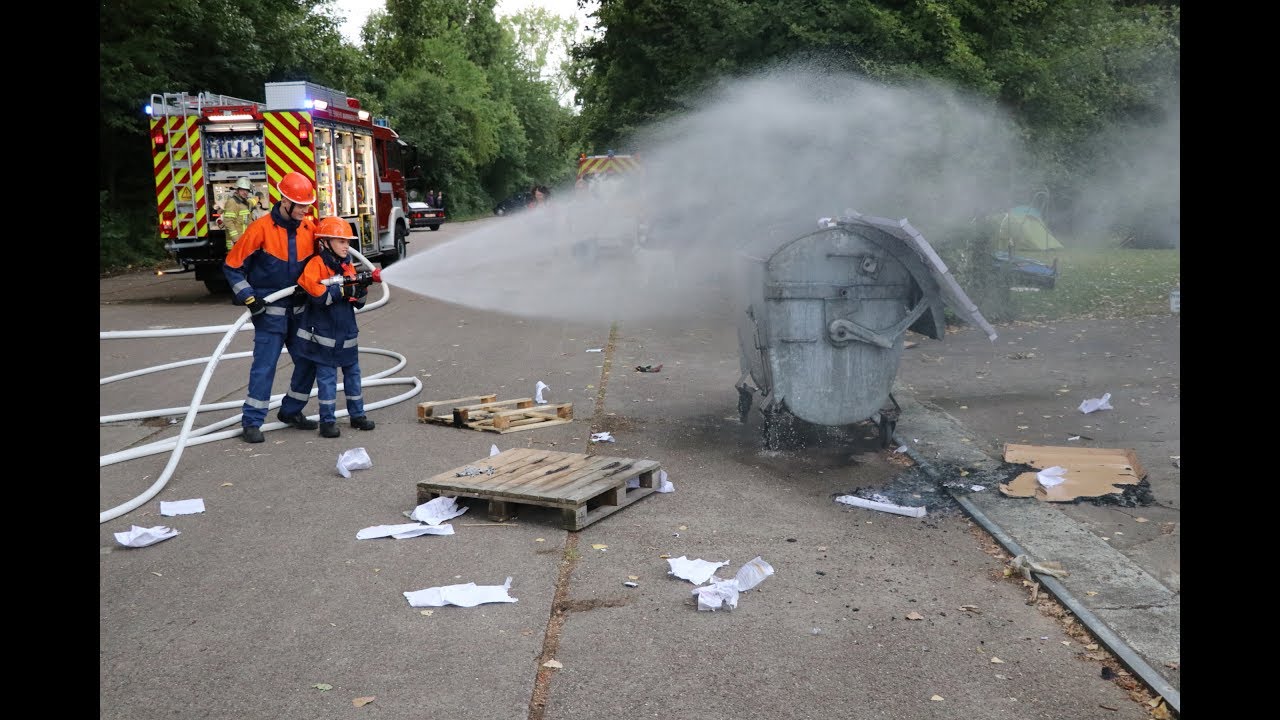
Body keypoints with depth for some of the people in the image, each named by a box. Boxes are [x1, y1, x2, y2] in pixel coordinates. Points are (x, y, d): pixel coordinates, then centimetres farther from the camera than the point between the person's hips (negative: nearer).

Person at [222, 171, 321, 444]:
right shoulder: (261, 229, -14)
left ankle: (291, 411, 24)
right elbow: (232, 266, -8)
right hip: (270, 310, -5)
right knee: (265, 365, -6)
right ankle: (252, 421, 3)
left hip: (300, 307, 6)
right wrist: (249, 299, -14)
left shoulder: (310, 228, -1)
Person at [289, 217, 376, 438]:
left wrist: (362, 288, -11)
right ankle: (327, 420, 7)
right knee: (327, 377, 0)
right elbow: (317, 294, -25)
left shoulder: (348, 266, 9)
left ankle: (357, 414, 24)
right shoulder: (316, 264, -11)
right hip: (323, 333, -6)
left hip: (346, 331, 6)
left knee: (352, 372, 13)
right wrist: (345, 289, -27)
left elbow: (358, 303, 10)